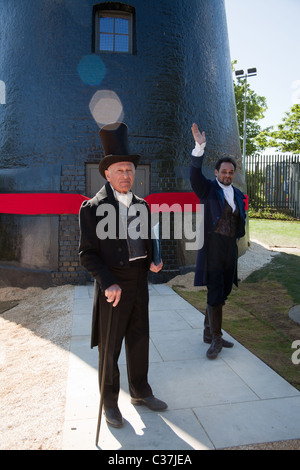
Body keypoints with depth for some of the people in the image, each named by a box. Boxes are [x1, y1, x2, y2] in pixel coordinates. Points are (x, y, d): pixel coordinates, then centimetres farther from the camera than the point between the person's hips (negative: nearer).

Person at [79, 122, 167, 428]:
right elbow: (87, 253, -12)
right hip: (113, 288, -5)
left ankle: (140, 393, 38)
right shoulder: (92, 209, -11)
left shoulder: (141, 205, 7)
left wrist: (153, 261, -3)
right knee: (110, 348, 9)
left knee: (139, 341, 18)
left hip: (140, 284, 6)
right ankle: (109, 402, 29)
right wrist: (108, 284, -23)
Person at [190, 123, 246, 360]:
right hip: (212, 246, -5)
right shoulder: (208, 189, 0)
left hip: (231, 248, 6)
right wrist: (200, 147, -30)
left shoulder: (238, 194, 15)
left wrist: (239, 236, 3)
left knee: (221, 293, 13)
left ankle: (209, 331, 29)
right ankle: (216, 339, 8)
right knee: (215, 293, -4)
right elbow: (195, 174, -19)